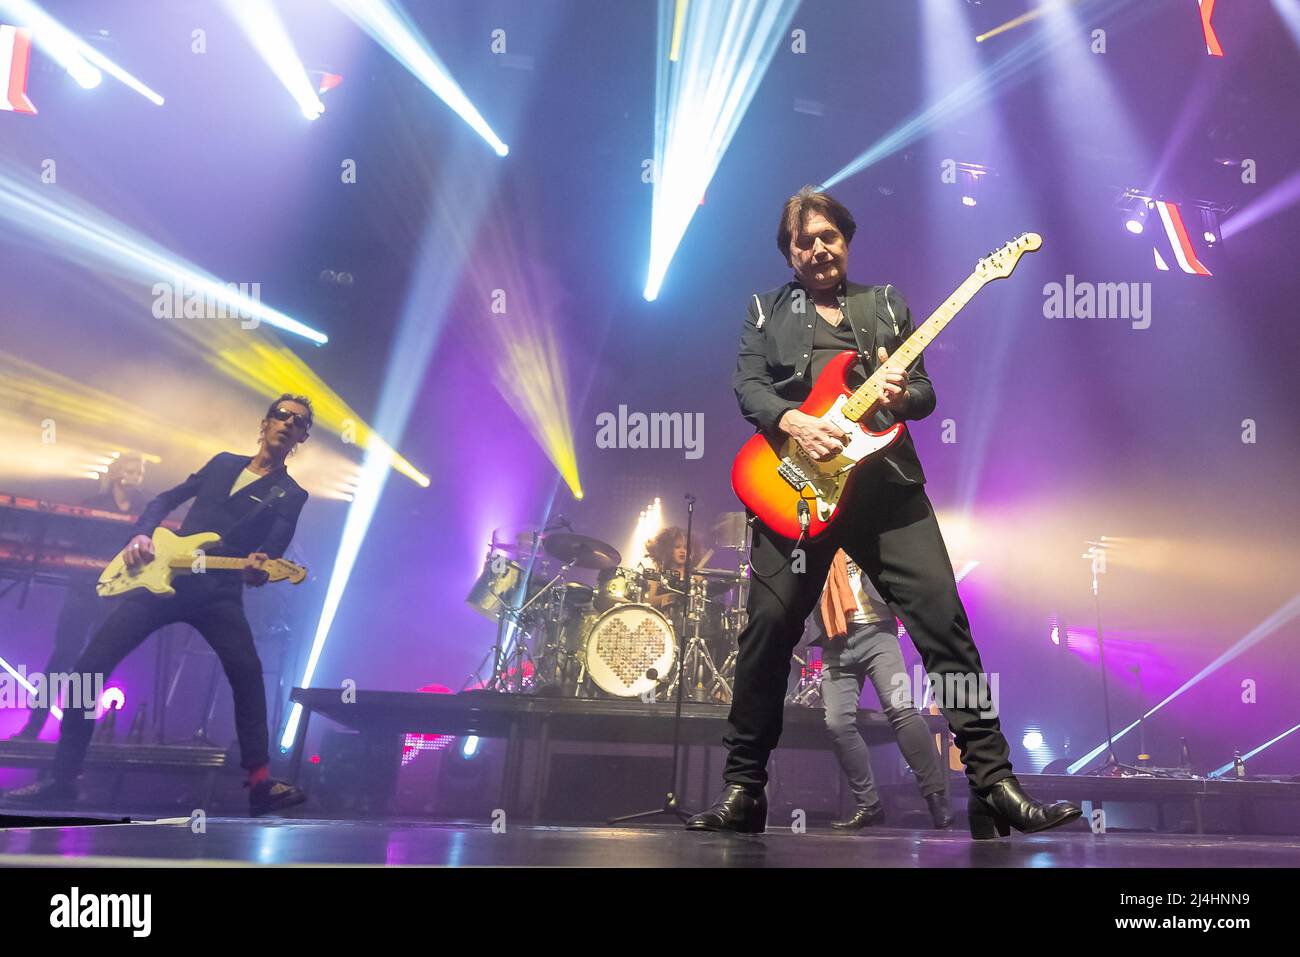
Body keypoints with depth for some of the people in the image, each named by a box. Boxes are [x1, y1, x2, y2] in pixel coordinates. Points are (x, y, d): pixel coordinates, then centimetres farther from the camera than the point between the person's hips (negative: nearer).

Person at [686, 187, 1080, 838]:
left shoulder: (886, 304, 20)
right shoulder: (765, 311, 17)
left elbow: (926, 392, 16)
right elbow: (747, 385, 3)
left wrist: (901, 393, -8)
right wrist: (793, 423, -17)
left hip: (886, 485, 1)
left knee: (943, 618, -8)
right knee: (769, 628, -4)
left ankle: (994, 784, -1)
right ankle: (742, 790, 9)